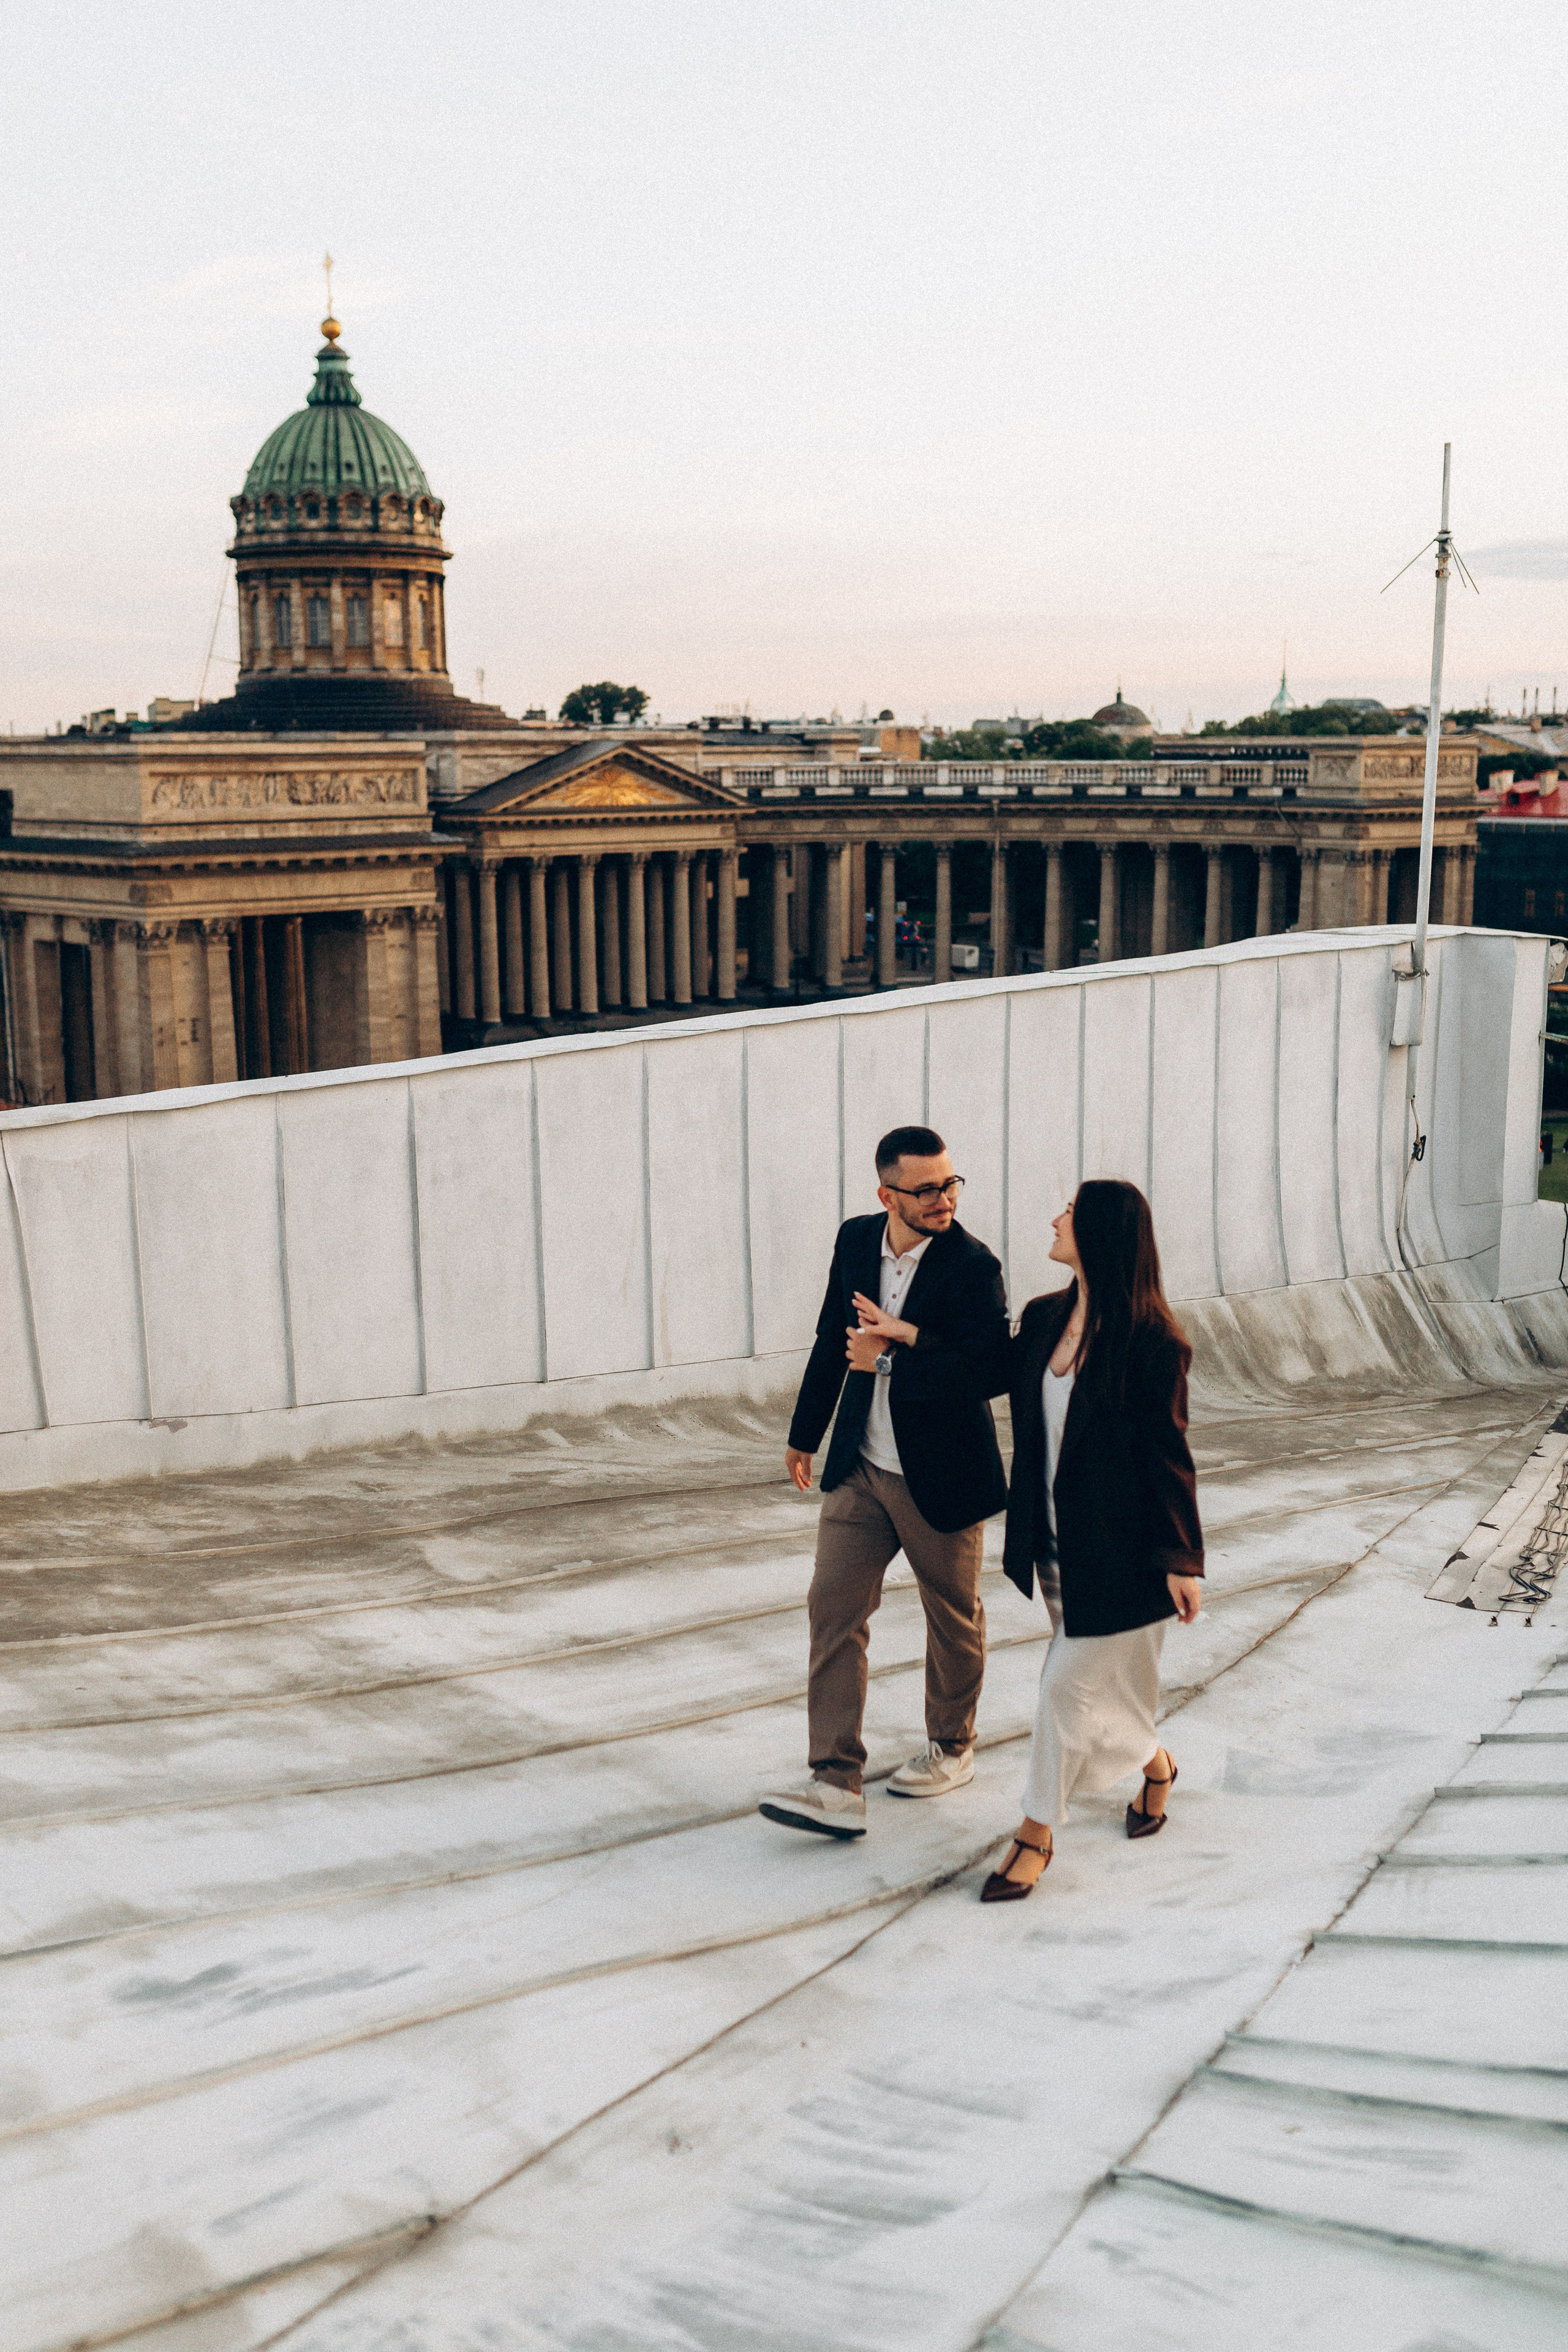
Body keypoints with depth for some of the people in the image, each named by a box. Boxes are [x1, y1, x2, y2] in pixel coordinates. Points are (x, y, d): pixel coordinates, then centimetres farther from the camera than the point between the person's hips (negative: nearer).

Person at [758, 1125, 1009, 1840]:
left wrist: (891, 1355, -22)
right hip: (861, 1468, 5)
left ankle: (951, 1748, 37)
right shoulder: (855, 1241, 0)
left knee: (953, 1617, 14)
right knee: (832, 1607, -3)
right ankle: (836, 1783, -2)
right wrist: (804, 1435, 21)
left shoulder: (973, 1265, -17)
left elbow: (984, 1367, -26)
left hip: (941, 1478, -4)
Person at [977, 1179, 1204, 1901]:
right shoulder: (1043, 1318, 2)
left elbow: (1168, 1455, -14)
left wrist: (1180, 1561, -12)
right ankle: (1153, 1763, 46)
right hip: (1054, 1542, 7)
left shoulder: (1151, 1340, -18)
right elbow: (987, 1375, 18)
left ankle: (1036, 1833, 13)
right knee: (1099, 1678, 19)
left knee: (1069, 1684, -1)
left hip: (1115, 1549, -7)